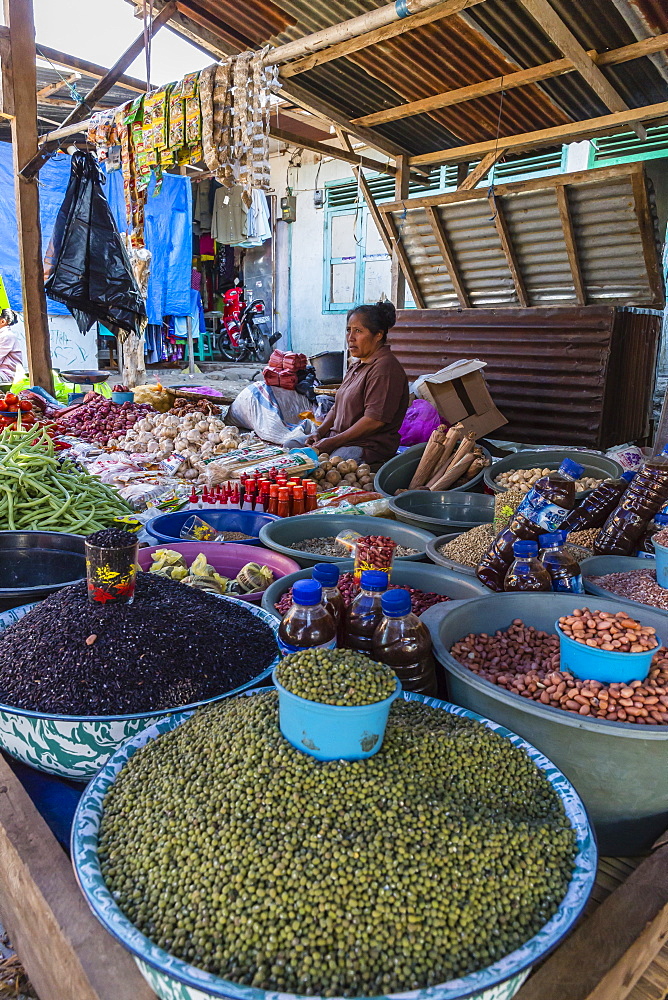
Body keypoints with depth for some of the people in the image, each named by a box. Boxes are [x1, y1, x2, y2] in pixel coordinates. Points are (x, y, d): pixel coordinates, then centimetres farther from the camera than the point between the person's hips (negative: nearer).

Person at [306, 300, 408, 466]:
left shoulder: (384, 368, -15)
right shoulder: (358, 366, 19)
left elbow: (375, 419, -23)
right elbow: (338, 406, 22)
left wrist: (333, 442, -19)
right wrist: (320, 432, 5)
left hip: (370, 447, -10)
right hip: (340, 439, 10)